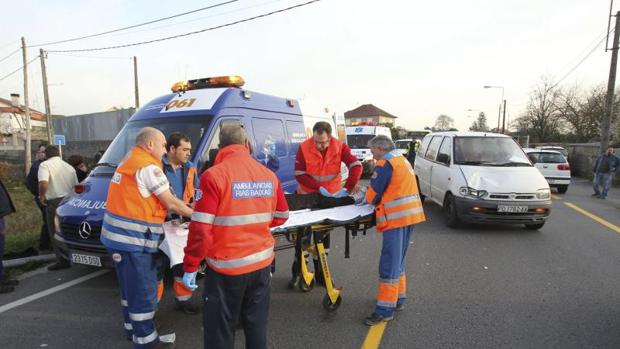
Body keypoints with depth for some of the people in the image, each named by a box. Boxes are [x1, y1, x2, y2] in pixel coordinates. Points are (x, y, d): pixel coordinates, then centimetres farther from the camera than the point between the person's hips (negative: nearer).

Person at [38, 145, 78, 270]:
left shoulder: (45, 165, -6)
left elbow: (44, 183, -23)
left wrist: (42, 196, -8)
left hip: (54, 202, -6)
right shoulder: (69, 167, 13)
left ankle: (63, 260, 0)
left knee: (56, 232, 2)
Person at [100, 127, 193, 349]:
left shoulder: (128, 161, 16)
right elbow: (170, 202, -12)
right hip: (133, 239, -10)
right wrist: (193, 213, 4)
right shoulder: (148, 166, -15)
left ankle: (132, 327, 39)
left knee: (131, 286, 23)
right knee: (143, 291, 2)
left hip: (118, 235, 10)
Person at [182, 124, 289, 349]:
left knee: (219, 330, 12)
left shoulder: (214, 175, -15)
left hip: (226, 266, -4)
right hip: (262, 262, 5)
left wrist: (190, 266, -5)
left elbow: (201, 229, -16)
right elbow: (281, 217, 12)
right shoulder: (269, 175, 0)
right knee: (257, 326, 20)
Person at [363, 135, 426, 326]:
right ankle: (399, 298, 30)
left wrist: (369, 199, 12)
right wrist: (371, 196, 13)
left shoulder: (385, 163, -10)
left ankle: (385, 309, 0)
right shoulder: (402, 160, 20)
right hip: (410, 214, 10)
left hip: (396, 217, -10)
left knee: (390, 263, -6)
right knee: (398, 259, 19)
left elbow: (374, 193, -10)